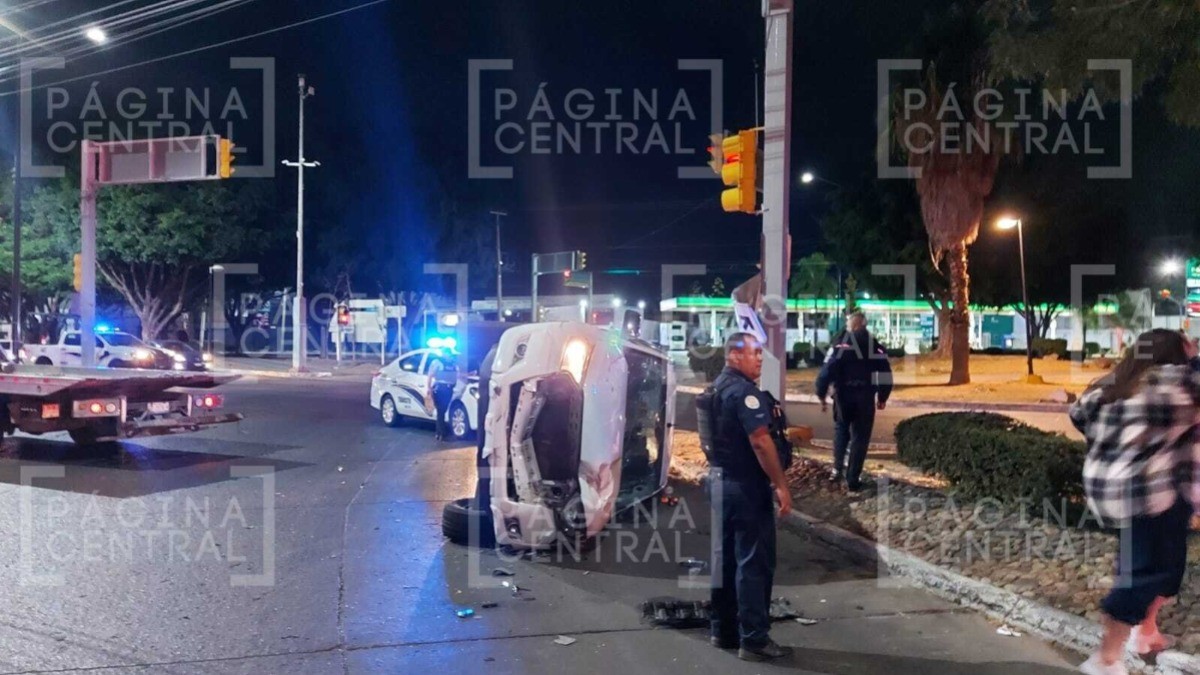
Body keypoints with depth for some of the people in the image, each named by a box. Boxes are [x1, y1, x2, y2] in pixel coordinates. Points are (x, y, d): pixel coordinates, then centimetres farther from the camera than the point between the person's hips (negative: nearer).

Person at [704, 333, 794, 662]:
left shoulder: (717, 387, 13)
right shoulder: (744, 390, -17)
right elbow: (760, 441, -24)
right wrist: (781, 485, -20)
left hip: (721, 480, 10)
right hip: (746, 485, -10)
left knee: (725, 557, 15)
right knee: (754, 562, -3)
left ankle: (724, 630, 23)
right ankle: (754, 640, 2)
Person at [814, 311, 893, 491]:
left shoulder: (840, 344, -2)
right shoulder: (875, 345, 5)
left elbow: (827, 370, -11)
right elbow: (885, 373, 3)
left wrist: (821, 394, -3)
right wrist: (882, 397, 13)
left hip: (843, 396, 0)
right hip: (865, 397, 0)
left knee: (841, 429, 23)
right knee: (860, 436, 7)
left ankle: (838, 468, 13)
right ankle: (853, 479, 7)